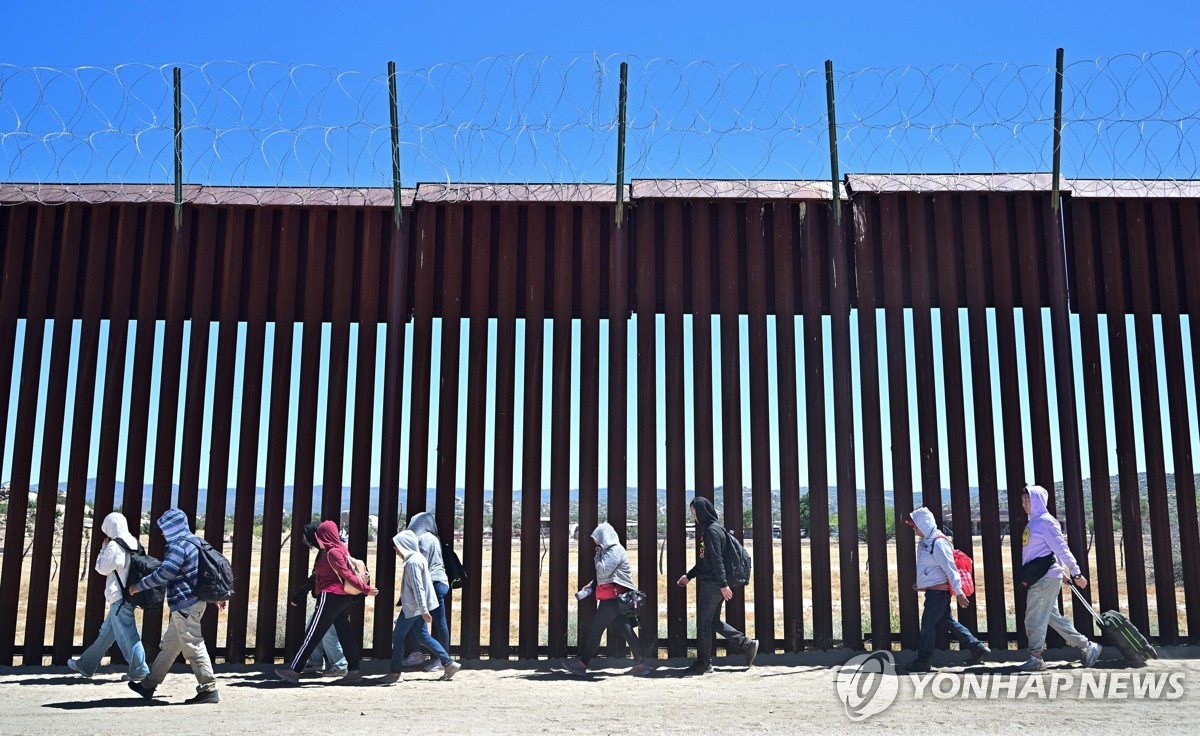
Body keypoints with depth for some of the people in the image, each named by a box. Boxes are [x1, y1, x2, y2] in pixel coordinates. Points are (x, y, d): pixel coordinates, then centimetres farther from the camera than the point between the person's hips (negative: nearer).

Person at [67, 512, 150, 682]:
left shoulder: (114, 546, -15)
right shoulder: (134, 543, 8)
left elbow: (102, 568, -7)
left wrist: (103, 549, 3)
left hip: (119, 598, -9)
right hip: (129, 594, 9)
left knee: (127, 634, -5)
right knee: (106, 632, 18)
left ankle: (139, 670, -3)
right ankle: (86, 664, 29)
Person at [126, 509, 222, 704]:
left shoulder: (179, 546, -15)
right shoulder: (193, 541, 16)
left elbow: (163, 574, -22)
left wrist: (138, 586, -9)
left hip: (185, 605, -11)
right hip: (191, 603, 11)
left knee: (193, 647, -8)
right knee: (168, 646, 18)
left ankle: (209, 690, -6)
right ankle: (149, 685, 28)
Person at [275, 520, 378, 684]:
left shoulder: (332, 553, -14)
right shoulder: (342, 549, 14)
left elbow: (347, 575, -17)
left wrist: (365, 588, -20)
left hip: (331, 597, -9)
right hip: (345, 597, 9)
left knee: (312, 635, -3)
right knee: (345, 634, 9)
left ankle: (294, 670, 2)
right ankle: (353, 670, 8)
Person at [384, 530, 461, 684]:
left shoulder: (412, 562, -18)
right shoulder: (418, 558, 13)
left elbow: (418, 587, -22)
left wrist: (424, 610, -24)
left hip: (412, 607, -10)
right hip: (417, 607, 10)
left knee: (398, 636, 0)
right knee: (423, 637, 11)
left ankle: (395, 673, 7)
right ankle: (449, 663, 9)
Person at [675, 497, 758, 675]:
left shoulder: (712, 531, -15)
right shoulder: (707, 529, 16)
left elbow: (717, 560, -21)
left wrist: (723, 584, -24)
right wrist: (689, 576, 23)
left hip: (712, 584, -10)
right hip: (710, 583, 10)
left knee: (704, 623, -1)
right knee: (714, 622, 14)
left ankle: (703, 663, 7)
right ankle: (747, 644, 16)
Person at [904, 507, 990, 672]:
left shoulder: (938, 542, -20)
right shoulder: (925, 541, 11)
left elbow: (950, 569, -20)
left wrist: (958, 592, -19)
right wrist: (920, 582, 23)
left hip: (939, 591, -10)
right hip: (932, 589, 10)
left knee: (928, 624, -3)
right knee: (947, 621, 14)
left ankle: (923, 661, 6)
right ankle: (977, 648, 19)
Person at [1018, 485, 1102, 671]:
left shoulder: (1045, 521, -11)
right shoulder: (1032, 522, 15)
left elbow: (1061, 548, -14)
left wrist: (1075, 572, -15)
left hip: (1046, 577, -9)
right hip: (1038, 578, 9)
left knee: (1035, 619, -5)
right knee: (1053, 617, 14)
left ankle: (1035, 658, 3)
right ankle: (1087, 647, 22)